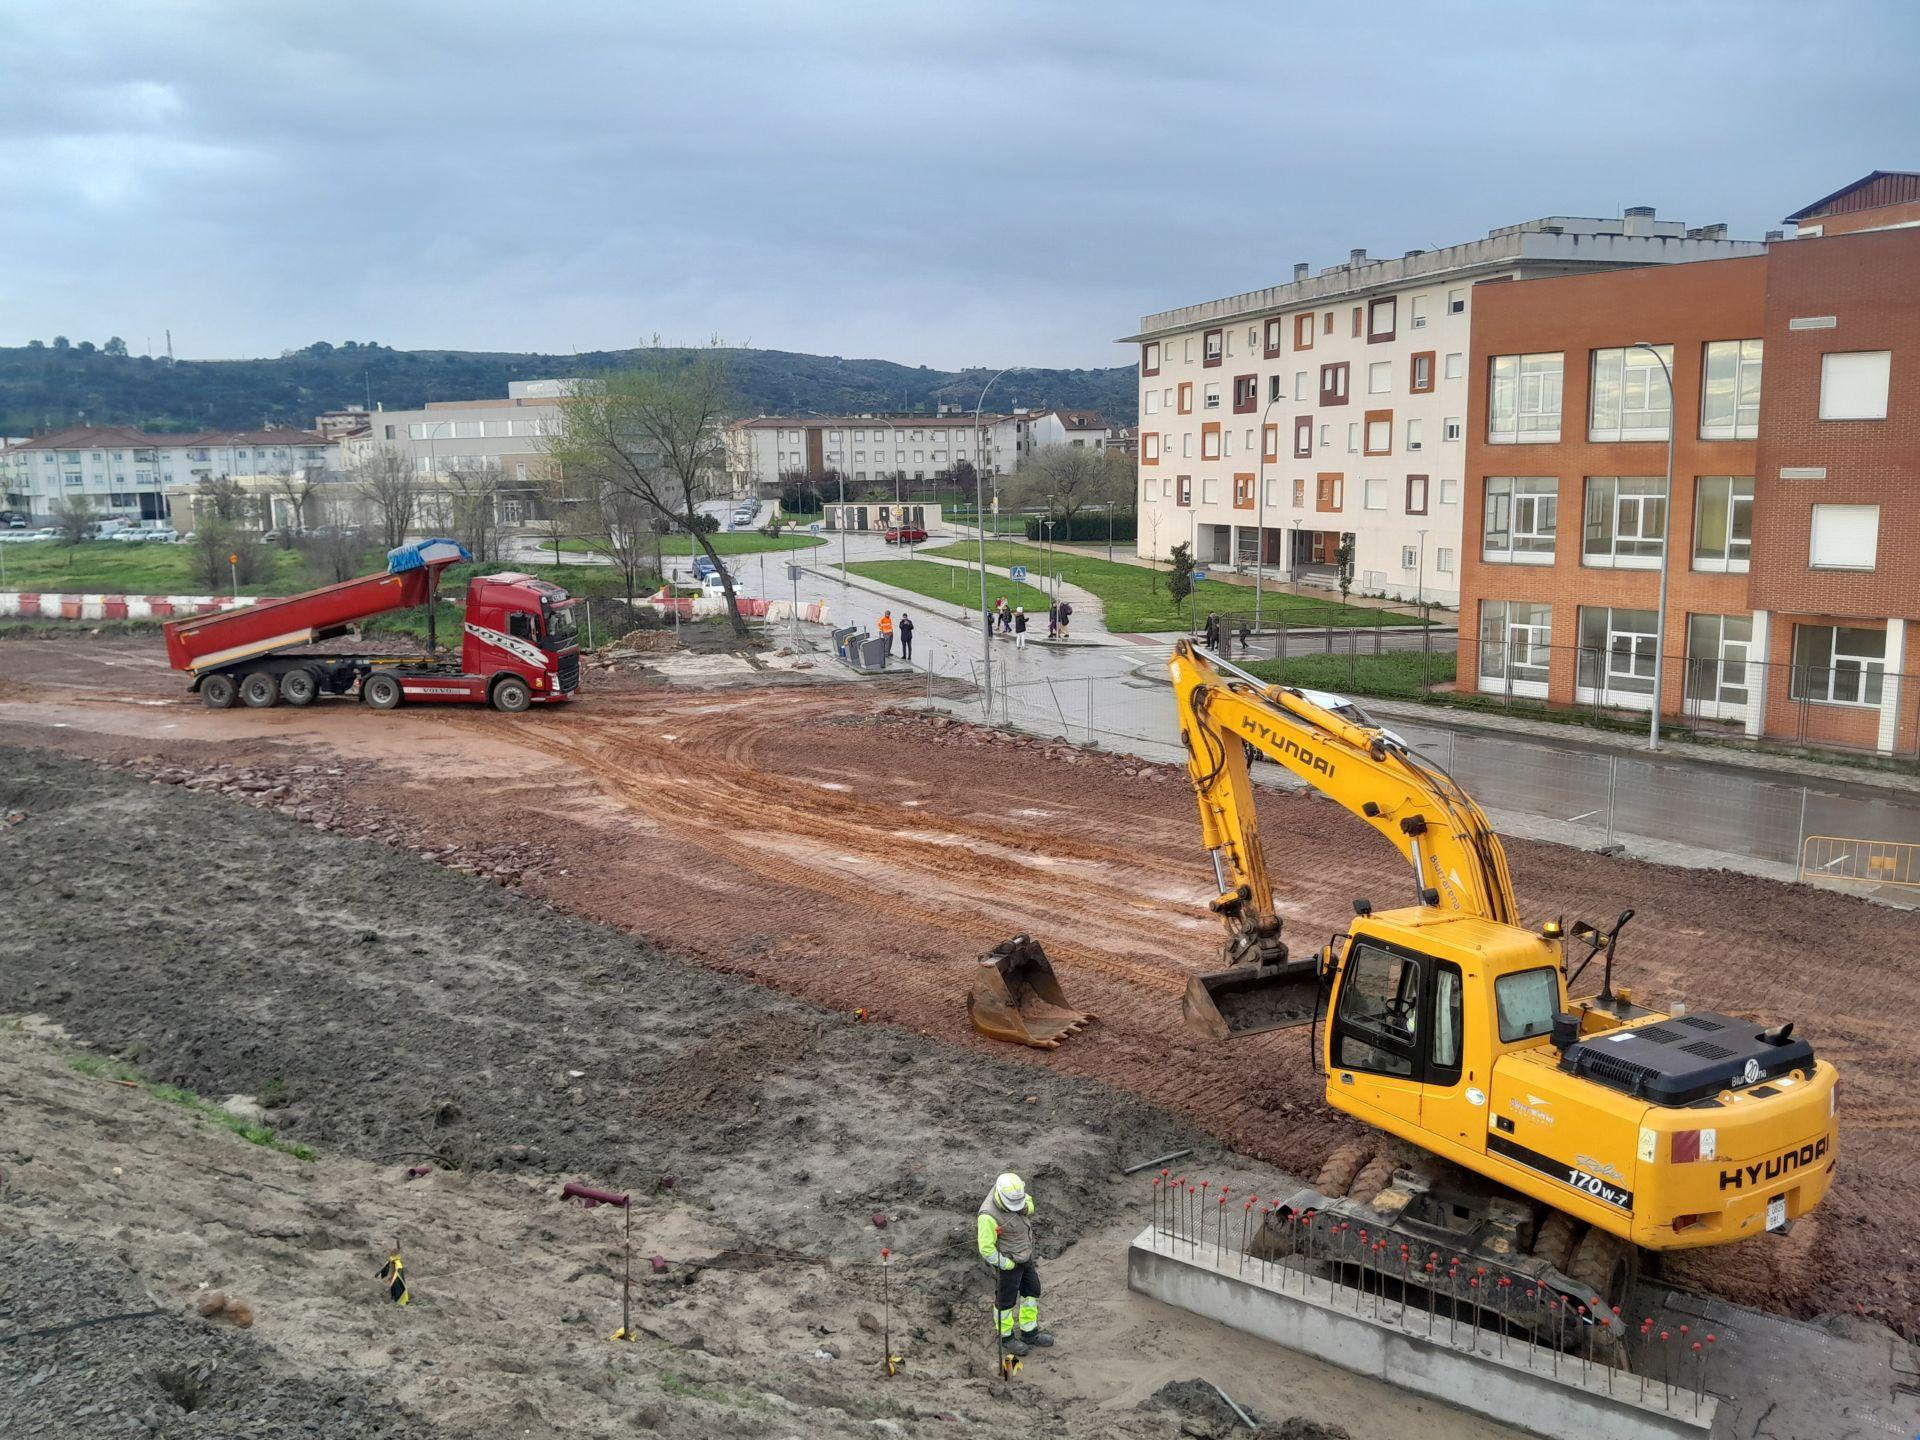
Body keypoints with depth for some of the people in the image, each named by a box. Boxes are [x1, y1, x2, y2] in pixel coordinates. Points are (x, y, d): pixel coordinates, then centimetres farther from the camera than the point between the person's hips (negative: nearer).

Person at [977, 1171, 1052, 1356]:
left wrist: (1026, 1208, -23)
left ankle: (1029, 1333, 42)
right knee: (1007, 1300, 16)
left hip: (1023, 1255, 7)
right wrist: (1009, 1266, -15)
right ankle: (1006, 1337, 42)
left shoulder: (1011, 1188, -19)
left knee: (1032, 1291, 21)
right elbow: (986, 1249, -27)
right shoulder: (989, 1215, -38)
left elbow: (1029, 1203, 2)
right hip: (1006, 1261, -7)